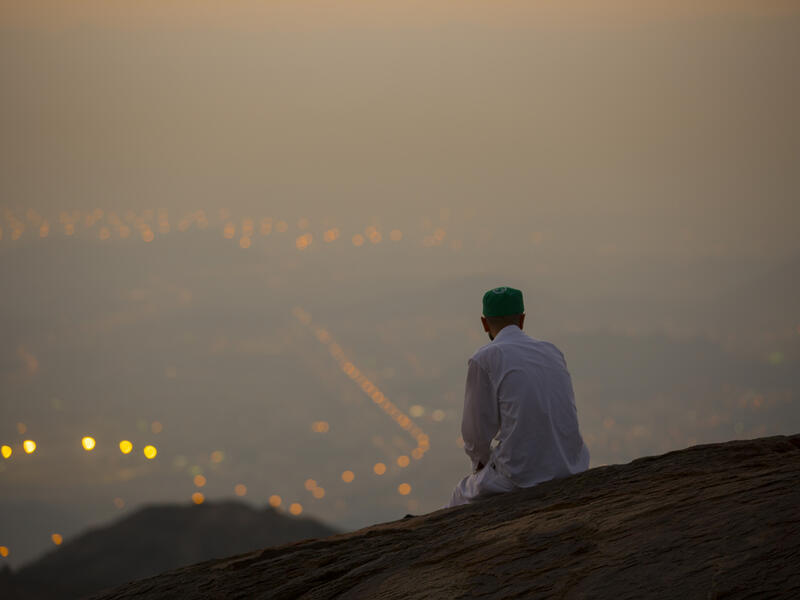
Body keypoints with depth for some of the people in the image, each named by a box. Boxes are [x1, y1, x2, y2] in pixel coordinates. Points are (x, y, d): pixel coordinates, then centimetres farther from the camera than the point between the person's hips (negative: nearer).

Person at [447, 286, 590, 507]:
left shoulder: (483, 360, -6)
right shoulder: (552, 352, 11)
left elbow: (477, 431, -4)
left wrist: (481, 463, 18)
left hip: (521, 476, -6)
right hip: (570, 469, 6)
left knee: (461, 497, 21)